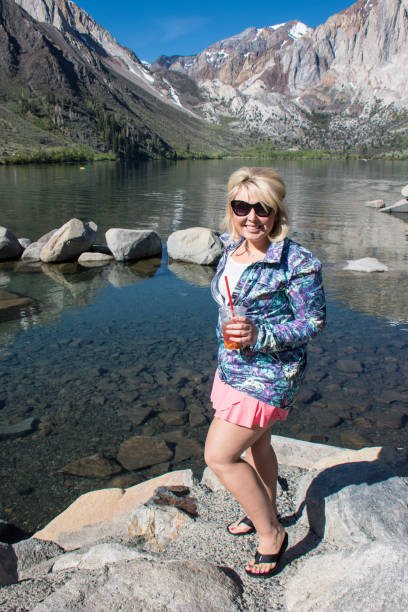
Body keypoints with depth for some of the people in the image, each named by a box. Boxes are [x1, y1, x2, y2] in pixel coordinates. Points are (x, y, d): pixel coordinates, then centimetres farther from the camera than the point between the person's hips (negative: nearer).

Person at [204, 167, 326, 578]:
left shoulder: (297, 263, -21)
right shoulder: (232, 248, 2)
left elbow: (314, 322, -16)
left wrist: (261, 336, -28)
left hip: (268, 373, -8)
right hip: (233, 366, 8)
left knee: (219, 456, -4)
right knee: (254, 443, 23)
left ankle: (271, 534, 16)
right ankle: (264, 511, 47)